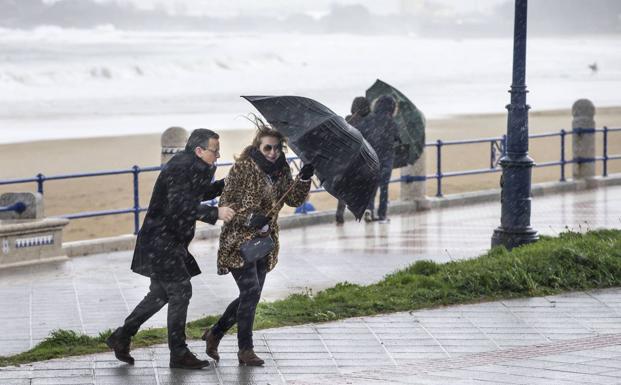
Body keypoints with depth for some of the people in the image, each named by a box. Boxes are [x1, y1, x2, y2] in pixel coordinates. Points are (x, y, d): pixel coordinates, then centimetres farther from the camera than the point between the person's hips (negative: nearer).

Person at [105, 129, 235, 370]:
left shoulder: (189, 166, 12)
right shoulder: (181, 168, -20)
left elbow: (198, 194, 27)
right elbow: (180, 206, -29)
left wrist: (226, 184, 15)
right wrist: (215, 213, -28)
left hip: (167, 242, 11)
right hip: (161, 241, -11)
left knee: (160, 294, 16)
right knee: (180, 291, -6)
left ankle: (121, 338, 25)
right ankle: (178, 354, 2)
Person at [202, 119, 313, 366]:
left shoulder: (281, 170, 6)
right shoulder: (243, 168, -12)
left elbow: (294, 200, -1)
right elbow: (225, 203, -13)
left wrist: (304, 179, -18)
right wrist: (250, 218, -26)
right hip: (238, 241, -7)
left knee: (251, 296, 10)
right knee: (251, 291, -14)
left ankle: (215, 333, 27)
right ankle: (245, 349, -4)